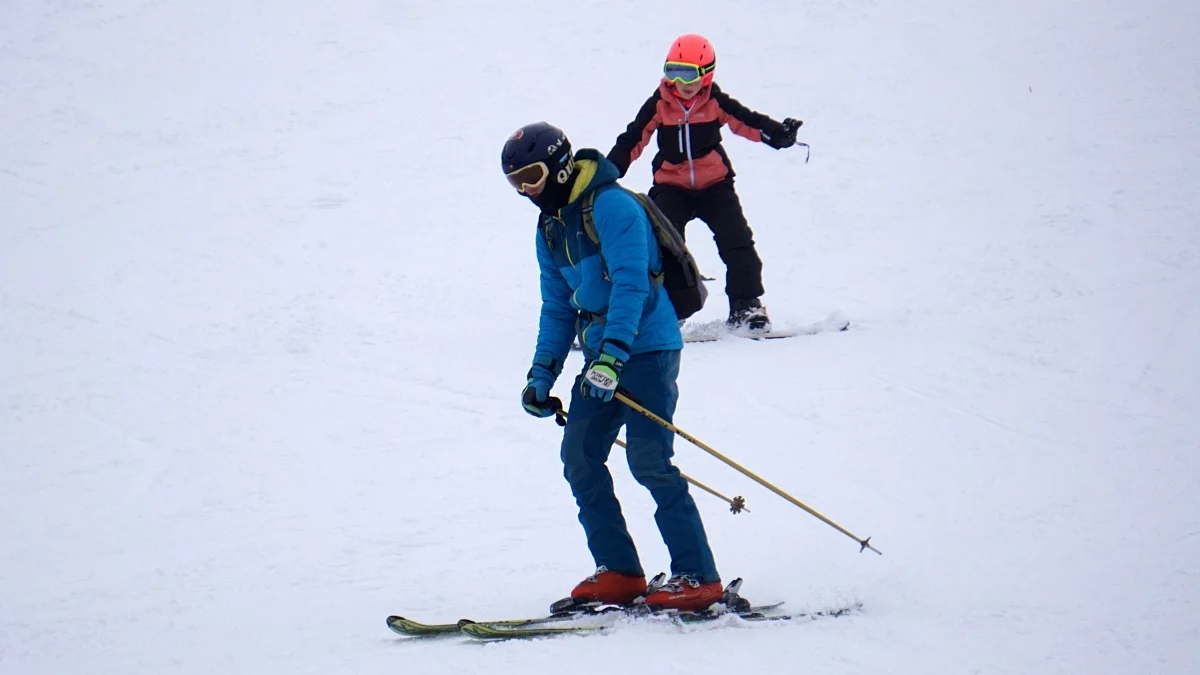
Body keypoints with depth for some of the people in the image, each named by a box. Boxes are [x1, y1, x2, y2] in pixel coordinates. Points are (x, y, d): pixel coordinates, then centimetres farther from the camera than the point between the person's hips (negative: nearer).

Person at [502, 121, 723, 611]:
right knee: (579, 460, 3)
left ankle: (698, 576, -11)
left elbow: (630, 283, -23)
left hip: (645, 347, -9)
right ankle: (619, 571, 10)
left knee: (648, 461, -15)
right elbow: (557, 307, 22)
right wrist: (542, 373, 12)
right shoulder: (550, 226, 15)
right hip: (601, 355, 9)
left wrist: (611, 356, -30)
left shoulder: (611, 206, -14)